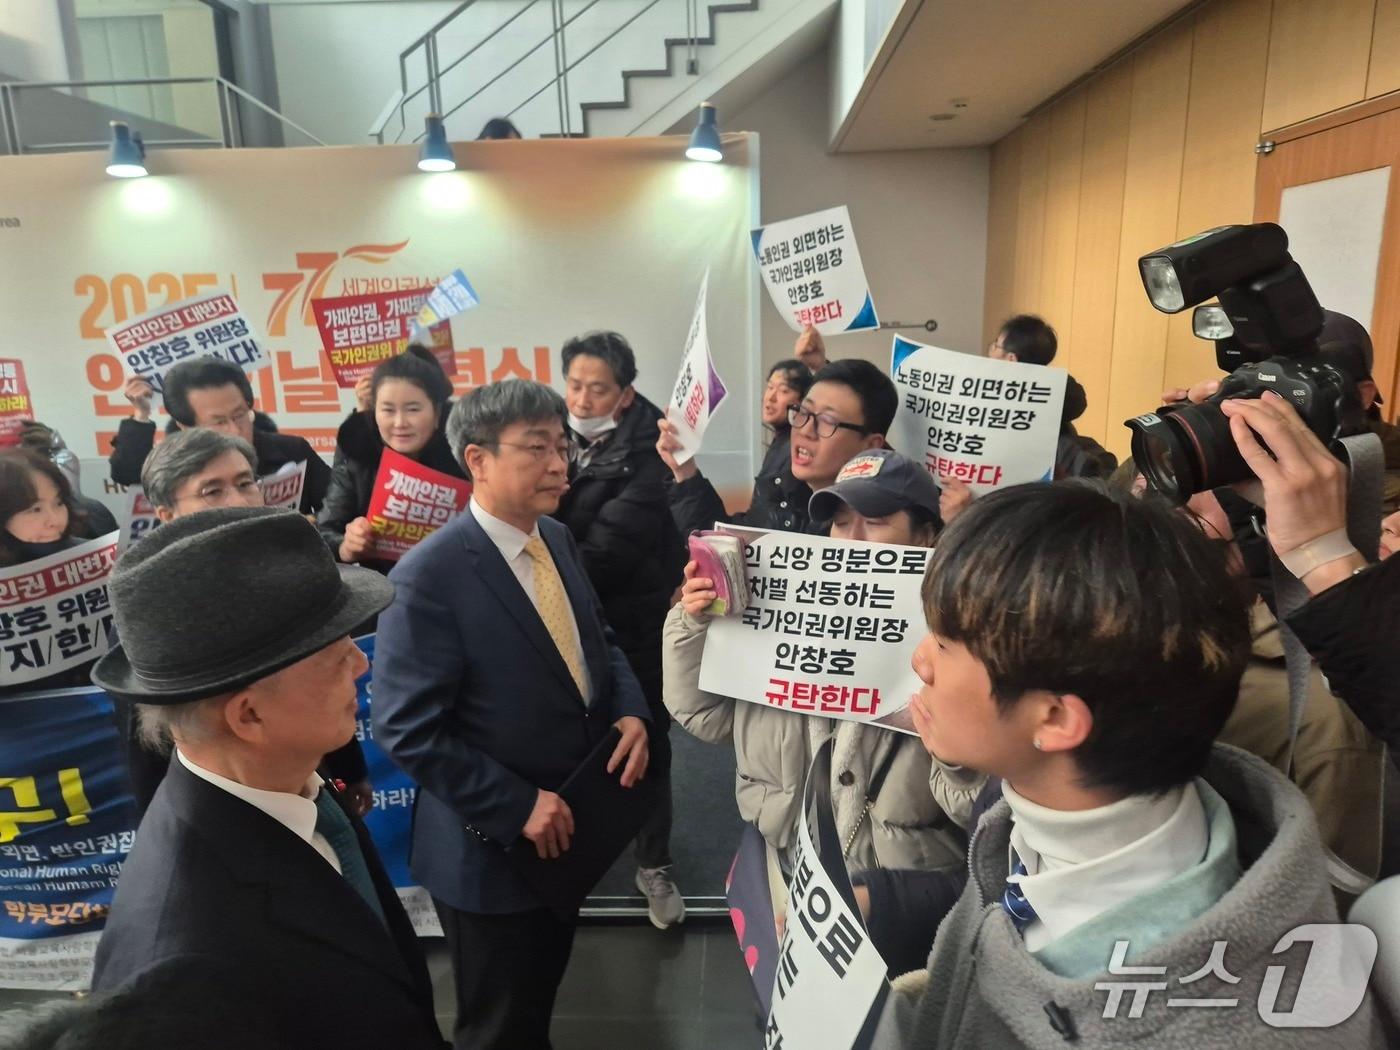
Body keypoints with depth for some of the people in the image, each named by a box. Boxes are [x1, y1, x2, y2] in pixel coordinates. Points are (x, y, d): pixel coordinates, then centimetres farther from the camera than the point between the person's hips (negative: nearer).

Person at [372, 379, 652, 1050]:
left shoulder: (557, 539, 0)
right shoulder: (429, 575, -24)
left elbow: (597, 640, 10)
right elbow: (407, 730, -24)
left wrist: (630, 713, -9)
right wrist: (516, 807, -23)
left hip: (565, 830, 7)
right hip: (494, 847, -7)